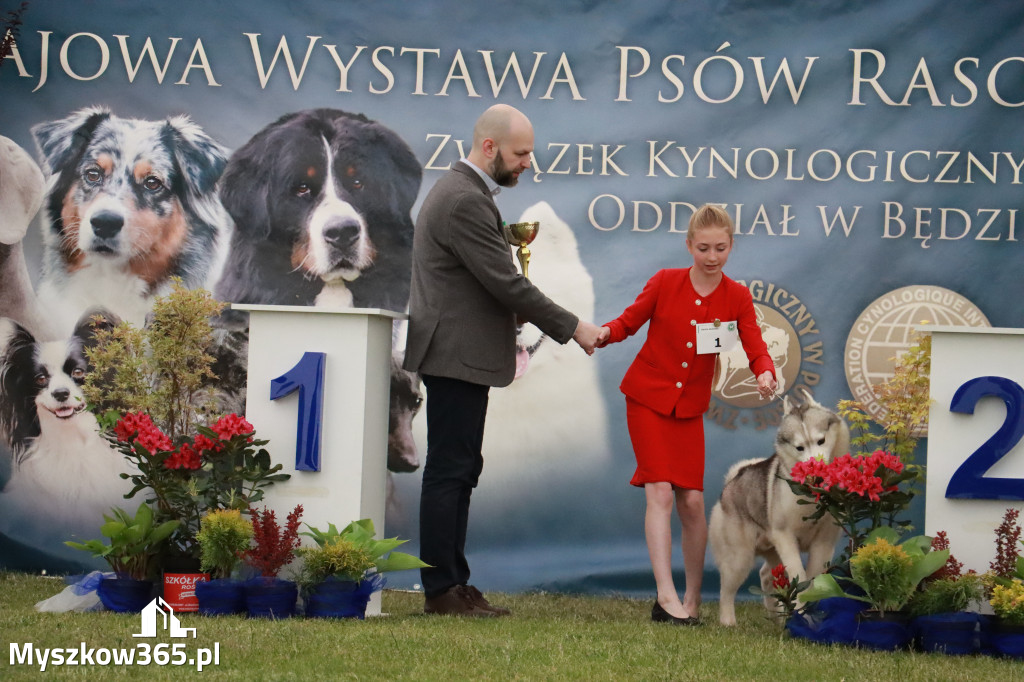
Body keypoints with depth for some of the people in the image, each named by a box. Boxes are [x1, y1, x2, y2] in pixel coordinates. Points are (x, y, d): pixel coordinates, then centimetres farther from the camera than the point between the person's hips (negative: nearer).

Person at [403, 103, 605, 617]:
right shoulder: (465, 201, -18)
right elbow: (505, 283, -20)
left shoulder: (461, 191, 17)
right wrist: (571, 327, -13)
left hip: (458, 355, 11)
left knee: (459, 470, 12)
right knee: (449, 471, -7)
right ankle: (442, 590, -4)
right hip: (457, 357, -11)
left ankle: (453, 583, 16)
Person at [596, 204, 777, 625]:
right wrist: (604, 334, -20)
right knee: (660, 493, -13)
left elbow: (756, 348, -10)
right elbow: (629, 321, 2)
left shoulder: (736, 298, -2)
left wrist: (765, 374, -32)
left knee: (692, 501, 2)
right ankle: (666, 597, -19)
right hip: (648, 399, -2)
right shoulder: (665, 282, -7)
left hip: (689, 408, 2)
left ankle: (693, 598, 17)